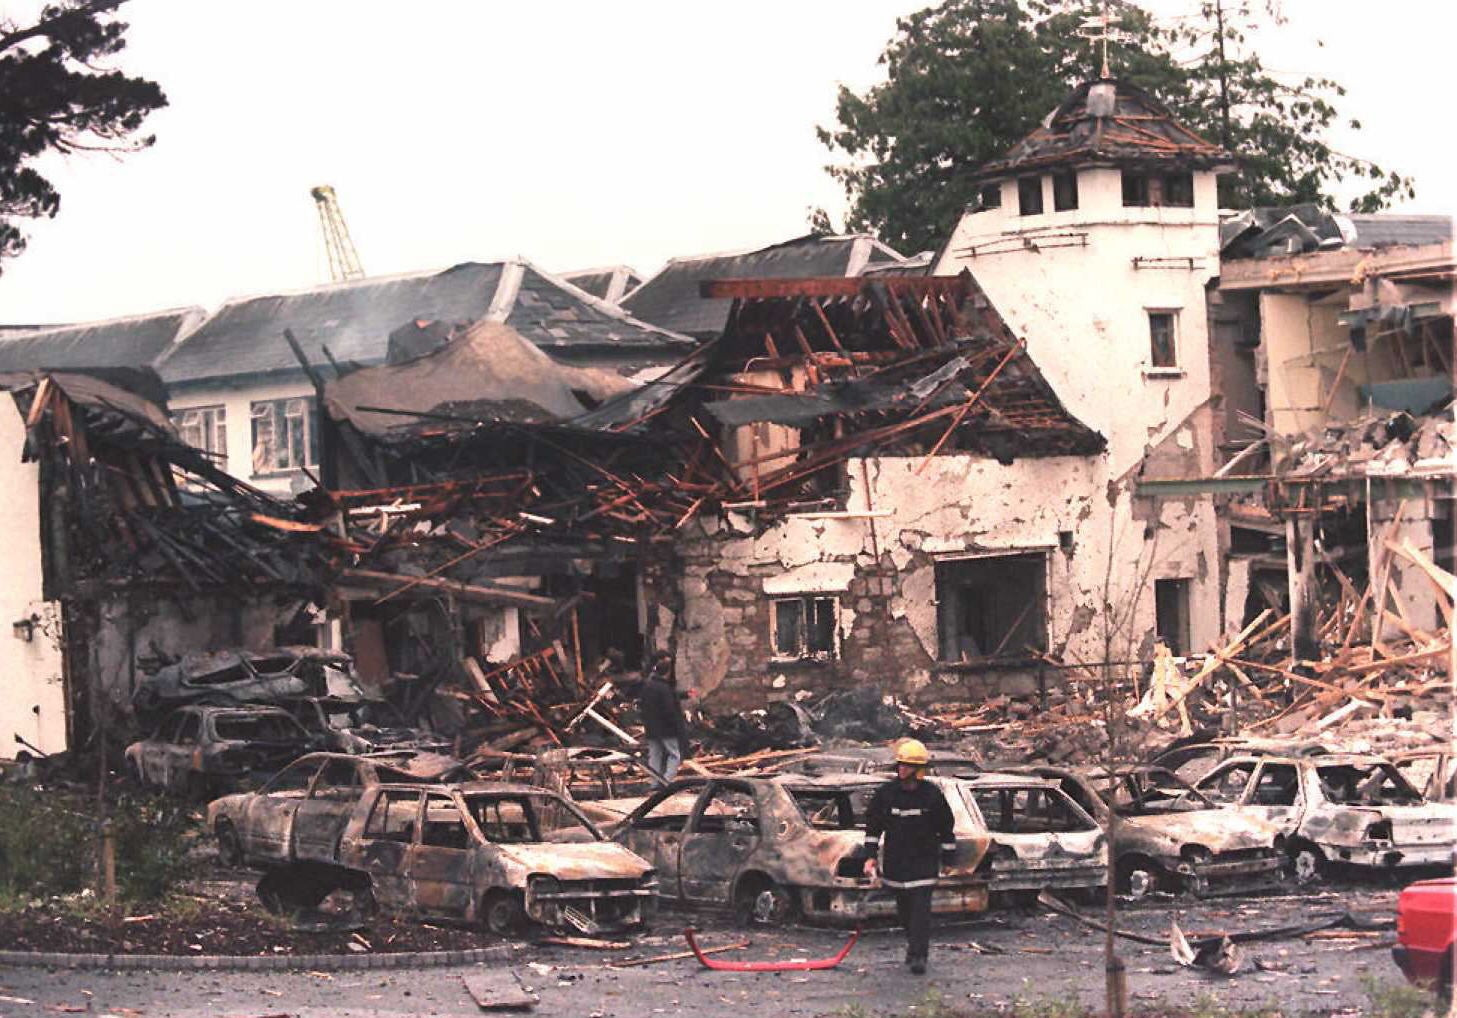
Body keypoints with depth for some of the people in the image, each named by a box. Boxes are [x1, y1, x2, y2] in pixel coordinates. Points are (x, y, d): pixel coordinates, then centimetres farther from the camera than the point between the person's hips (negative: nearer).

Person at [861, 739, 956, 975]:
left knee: (921, 908, -10)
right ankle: (914, 943, 31)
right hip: (895, 861, 3)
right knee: (904, 909, 12)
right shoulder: (885, 793, 0)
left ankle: (918, 955, -10)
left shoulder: (932, 795, -5)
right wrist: (870, 856, -1)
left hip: (924, 860, -3)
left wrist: (948, 858, 6)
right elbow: (872, 826, 6)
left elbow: (946, 829, 5)